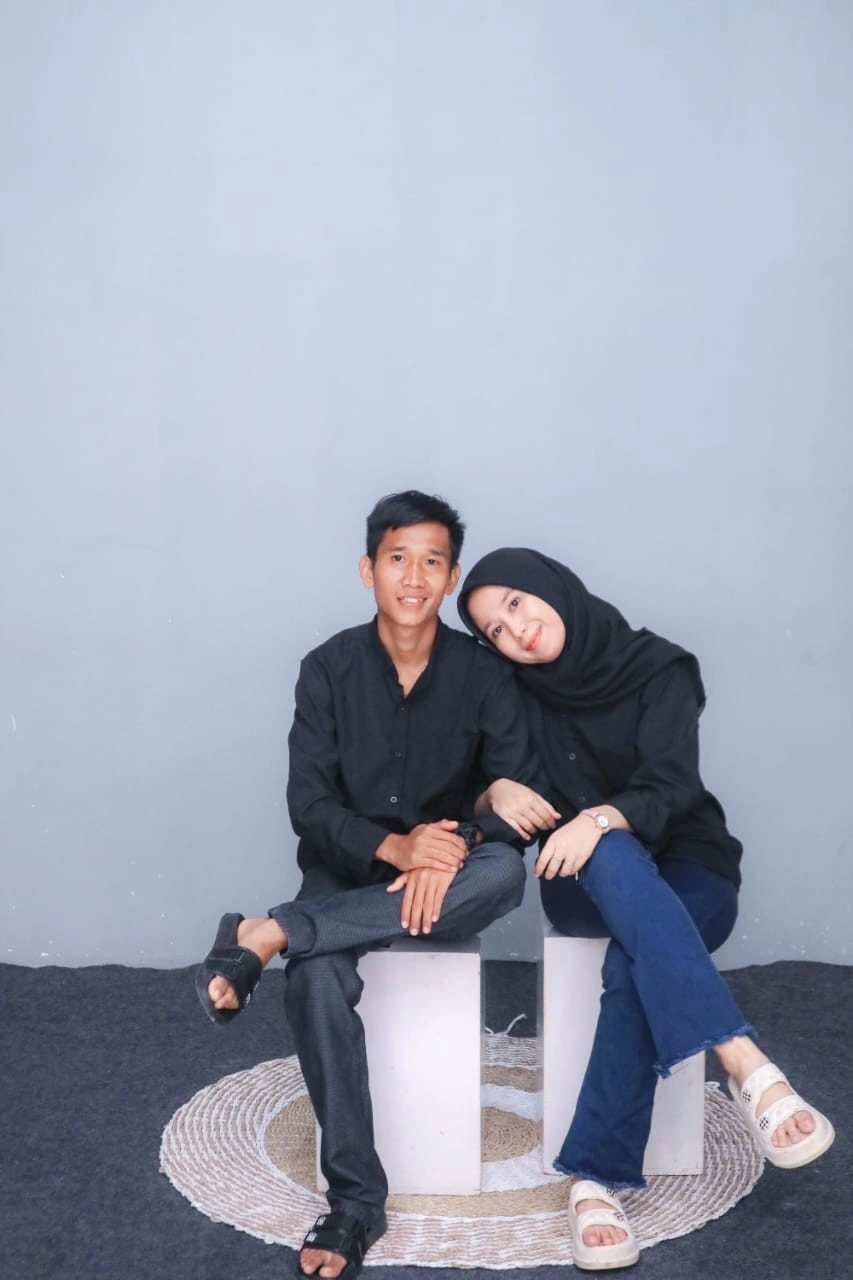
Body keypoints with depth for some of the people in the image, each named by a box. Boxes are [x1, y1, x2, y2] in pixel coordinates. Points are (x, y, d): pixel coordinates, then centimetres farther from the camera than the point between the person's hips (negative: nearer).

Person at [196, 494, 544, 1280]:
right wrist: (395, 846, -30)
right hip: (346, 874, 0)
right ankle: (357, 1199, -20)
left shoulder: (483, 673, -6)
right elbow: (309, 805, -11)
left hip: (443, 876, 1)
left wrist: (454, 847, -31)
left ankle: (267, 936, -30)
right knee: (316, 980, -33)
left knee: (502, 873, -35)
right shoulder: (330, 668, -6)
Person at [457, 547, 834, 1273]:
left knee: (632, 966, -36)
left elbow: (670, 787, -20)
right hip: (586, 882, 2)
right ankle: (746, 1065, -49)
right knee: (613, 857, -37)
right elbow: (468, 788, 3)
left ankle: (597, 1178, -32)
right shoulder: (518, 696, 3)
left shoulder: (658, 668, -9)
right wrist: (498, 792, -21)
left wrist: (602, 818, -40)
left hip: (687, 871, -1)